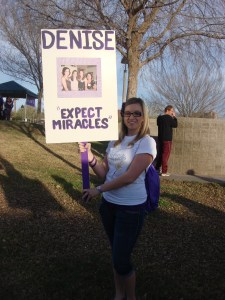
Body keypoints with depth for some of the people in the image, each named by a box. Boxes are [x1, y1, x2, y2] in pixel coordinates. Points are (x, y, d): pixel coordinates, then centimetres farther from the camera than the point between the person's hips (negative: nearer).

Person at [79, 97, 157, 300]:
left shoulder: (147, 142, -13)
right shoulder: (115, 141, 5)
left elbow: (129, 177, -20)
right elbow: (104, 173, 5)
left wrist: (98, 190, -13)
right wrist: (90, 158, -13)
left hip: (131, 209, -5)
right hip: (109, 204, 6)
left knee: (121, 260, 3)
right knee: (117, 255, 20)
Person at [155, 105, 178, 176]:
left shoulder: (159, 117, 9)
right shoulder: (169, 117, -13)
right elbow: (175, 125, -7)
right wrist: (174, 117, 2)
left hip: (160, 138, 7)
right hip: (167, 139, -7)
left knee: (160, 153, 16)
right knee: (166, 155, -3)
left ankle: (157, 169, 22)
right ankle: (164, 171, -2)